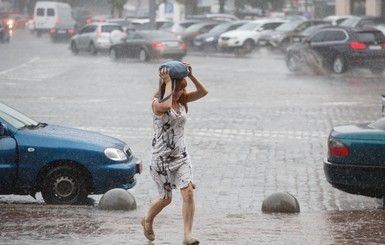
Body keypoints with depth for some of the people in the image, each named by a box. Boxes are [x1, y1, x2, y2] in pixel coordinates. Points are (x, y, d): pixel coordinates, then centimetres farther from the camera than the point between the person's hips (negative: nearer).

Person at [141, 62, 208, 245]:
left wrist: (190, 75, -16)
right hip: (161, 157, -4)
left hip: (181, 156, 5)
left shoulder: (182, 100, 5)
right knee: (166, 198, 9)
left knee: (188, 192, -15)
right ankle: (147, 221, 40)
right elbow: (166, 106, -38)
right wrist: (168, 82, -29)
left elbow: (203, 92, -5)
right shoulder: (157, 103, -14)